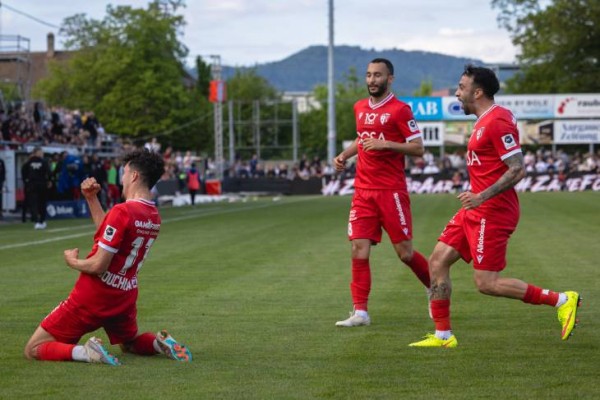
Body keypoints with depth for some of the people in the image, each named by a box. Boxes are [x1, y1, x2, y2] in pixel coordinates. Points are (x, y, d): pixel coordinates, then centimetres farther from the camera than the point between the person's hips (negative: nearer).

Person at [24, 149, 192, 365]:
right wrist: (91, 199, 13)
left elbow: (98, 265, -23)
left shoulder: (123, 211, -23)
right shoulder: (154, 216, 3)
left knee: (33, 349, 0)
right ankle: (160, 343, 3)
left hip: (91, 298, -7)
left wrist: (73, 261, -4)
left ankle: (86, 352, -22)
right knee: (130, 343, 35)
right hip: (125, 297, 7)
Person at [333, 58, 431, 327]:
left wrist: (385, 144, -19)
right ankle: (360, 312, -1)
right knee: (359, 249, -4)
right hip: (363, 191, 5)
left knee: (404, 252, -1)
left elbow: (418, 148, -9)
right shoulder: (360, 108, 13)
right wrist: (344, 155, 15)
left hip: (391, 191, -5)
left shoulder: (399, 110, -7)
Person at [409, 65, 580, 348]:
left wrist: (482, 197, -27)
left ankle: (562, 301, -1)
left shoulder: (497, 121, -17)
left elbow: (517, 170, -22)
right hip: (477, 211, 10)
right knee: (438, 261, 6)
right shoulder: (486, 120, 14)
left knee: (487, 283, -9)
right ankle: (442, 335, 11)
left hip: (491, 213, -10)